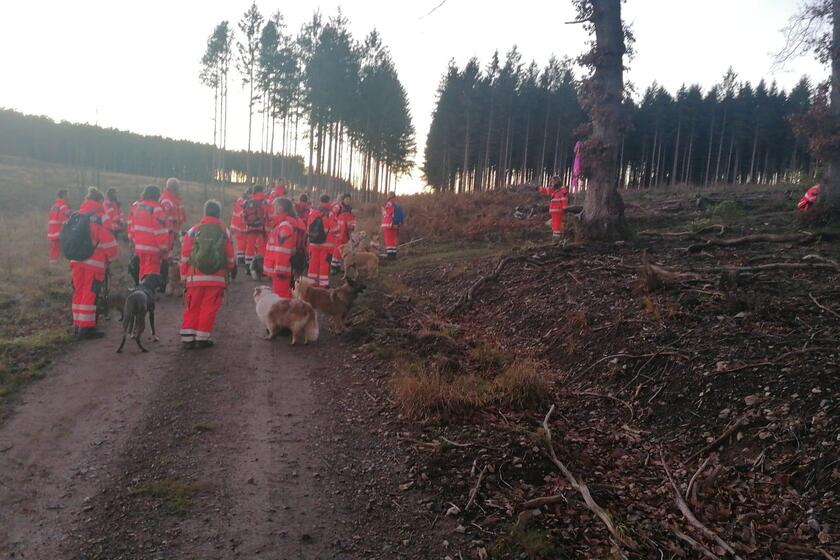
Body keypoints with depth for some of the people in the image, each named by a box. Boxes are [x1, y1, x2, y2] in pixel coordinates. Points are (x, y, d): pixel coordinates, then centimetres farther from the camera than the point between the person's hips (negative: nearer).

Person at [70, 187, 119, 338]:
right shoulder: (100, 218, -9)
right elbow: (109, 243, -11)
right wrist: (111, 257, 6)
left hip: (76, 262, 7)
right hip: (94, 264, -6)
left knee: (79, 293, 14)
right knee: (90, 294, -2)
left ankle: (77, 325, 21)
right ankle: (86, 328, 0)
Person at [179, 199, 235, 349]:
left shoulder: (193, 231, 1)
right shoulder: (225, 233, 0)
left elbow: (185, 257, 3)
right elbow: (230, 258, 4)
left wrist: (183, 276, 13)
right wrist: (230, 268, 24)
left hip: (195, 277, 1)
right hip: (216, 279, -1)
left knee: (192, 308, 10)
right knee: (209, 309, 6)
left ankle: (187, 338, 12)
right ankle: (202, 338, 9)